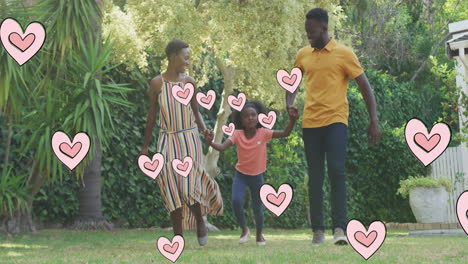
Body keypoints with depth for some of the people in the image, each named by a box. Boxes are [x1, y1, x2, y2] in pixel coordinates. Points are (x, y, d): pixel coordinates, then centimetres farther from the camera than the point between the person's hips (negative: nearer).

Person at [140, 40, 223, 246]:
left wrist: (204, 130, -12)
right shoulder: (157, 83, 0)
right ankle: (178, 236, -2)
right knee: (172, 188, -7)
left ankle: (200, 220, 16)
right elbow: (152, 115, 8)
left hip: (189, 139, 0)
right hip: (167, 141, 0)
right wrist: (145, 146, 9)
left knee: (189, 187, -12)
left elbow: (196, 113, 9)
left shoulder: (189, 82, 3)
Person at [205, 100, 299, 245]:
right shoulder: (237, 134, -14)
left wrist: (292, 120, -37)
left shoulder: (263, 133, -13)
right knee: (236, 201, -22)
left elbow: (285, 133, -20)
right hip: (241, 174, -1)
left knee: (258, 208, 6)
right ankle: (244, 229, 4)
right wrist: (211, 143, -45)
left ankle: (259, 234, 35)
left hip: (257, 175, 1)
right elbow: (222, 147, -25)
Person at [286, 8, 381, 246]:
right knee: (315, 177, 6)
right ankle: (318, 231, 11)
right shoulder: (303, 55, 11)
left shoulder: (343, 54, -1)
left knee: (336, 171, -17)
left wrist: (374, 121, -5)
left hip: (335, 120, -4)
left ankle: (339, 228, -17)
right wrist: (289, 103, 5)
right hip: (310, 123, 4)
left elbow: (364, 86, 0)